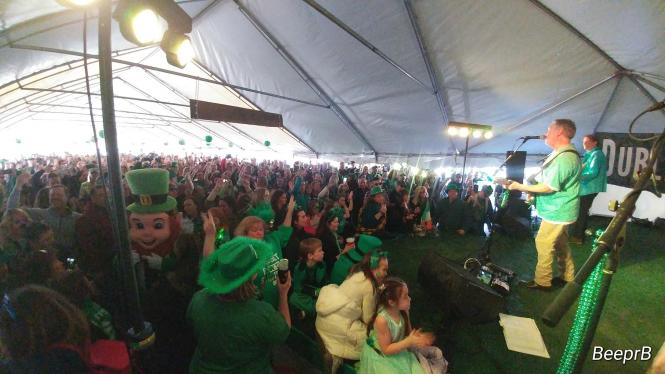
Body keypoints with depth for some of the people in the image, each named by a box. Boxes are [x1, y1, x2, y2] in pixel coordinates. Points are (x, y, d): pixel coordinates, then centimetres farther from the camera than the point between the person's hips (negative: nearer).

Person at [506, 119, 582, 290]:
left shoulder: (565, 157, -23)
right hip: (559, 209, 10)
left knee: (543, 244, -2)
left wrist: (520, 187, -19)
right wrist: (532, 191, 10)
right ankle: (567, 276, 33)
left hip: (557, 212, -10)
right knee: (560, 244, 20)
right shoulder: (563, 154, 12)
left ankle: (542, 281, 9)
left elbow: (549, 187, -24)